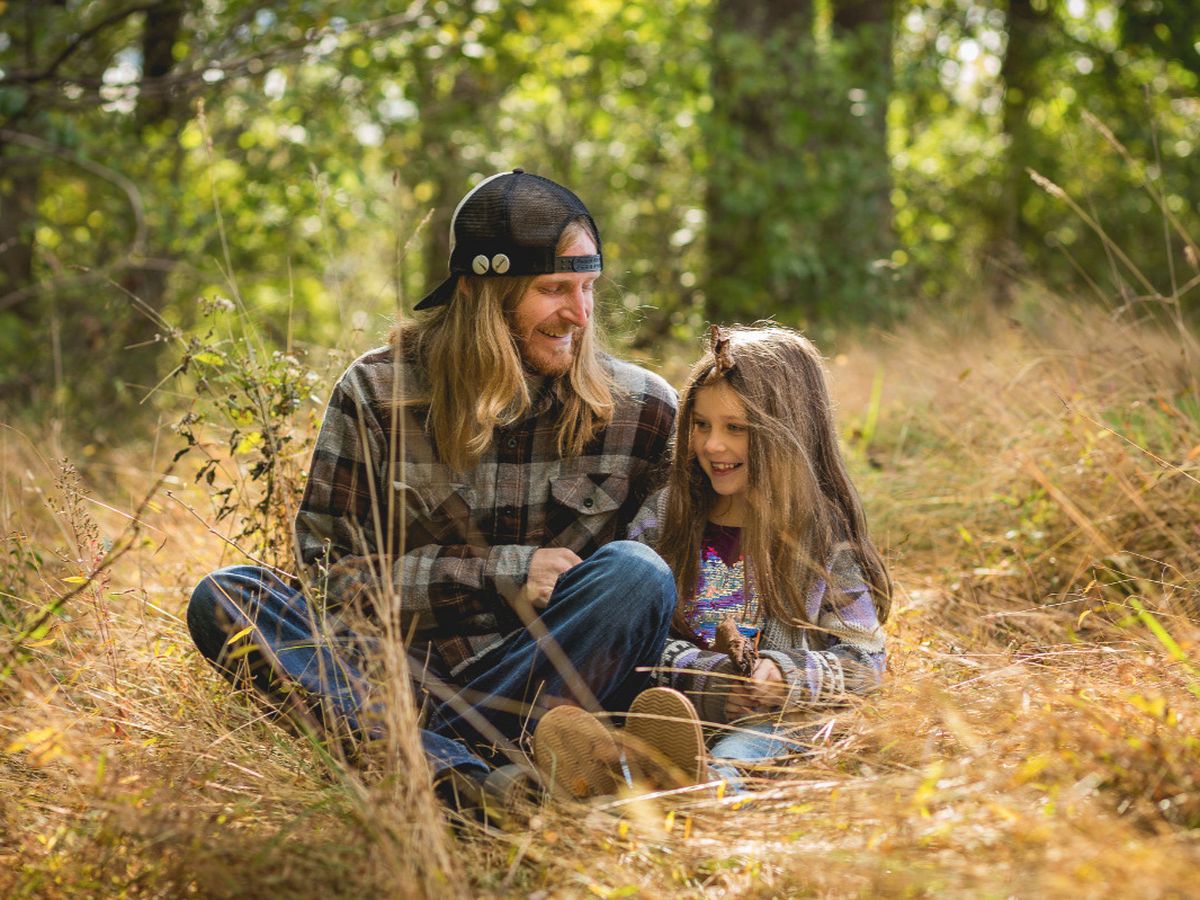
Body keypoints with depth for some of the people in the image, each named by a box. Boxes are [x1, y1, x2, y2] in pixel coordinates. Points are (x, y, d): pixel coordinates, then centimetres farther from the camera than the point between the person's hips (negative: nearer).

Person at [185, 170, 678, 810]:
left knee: (634, 572, -28)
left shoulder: (641, 409, 2)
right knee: (222, 599, -22)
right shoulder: (377, 393, 0)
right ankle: (453, 773, -45)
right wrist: (503, 575, -10)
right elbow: (330, 571, -2)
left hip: (547, 685, 0)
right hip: (407, 671, 1)